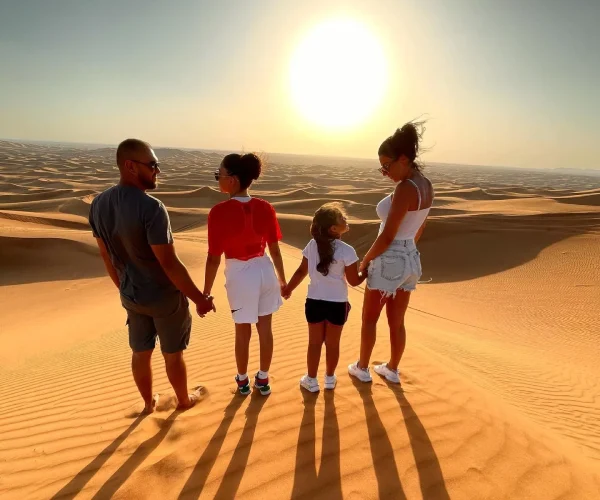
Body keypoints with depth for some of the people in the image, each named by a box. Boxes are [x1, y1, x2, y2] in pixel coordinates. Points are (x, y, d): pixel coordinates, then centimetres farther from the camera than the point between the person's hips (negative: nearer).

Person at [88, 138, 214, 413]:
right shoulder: (151, 208, -29)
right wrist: (200, 298, -16)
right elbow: (170, 263, -27)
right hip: (165, 296, -6)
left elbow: (107, 256, 5)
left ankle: (148, 402, 44)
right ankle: (184, 399, 40)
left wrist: (124, 288, 19)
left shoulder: (98, 204, -5)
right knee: (173, 354, 16)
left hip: (132, 296, 6)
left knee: (140, 352, 22)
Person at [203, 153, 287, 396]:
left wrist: (205, 293, -5)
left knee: (242, 331, 16)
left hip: (240, 275, -3)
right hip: (264, 270, 3)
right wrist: (282, 278, 13)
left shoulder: (219, 212, -19)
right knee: (265, 328, 17)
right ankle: (263, 380, 35)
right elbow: (275, 250, -1)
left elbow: (214, 258, -16)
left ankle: (243, 381, 37)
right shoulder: (266, 208, -7)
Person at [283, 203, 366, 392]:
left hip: (314, 302, 3)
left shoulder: (312, 245, -4)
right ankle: (330, 378, 33)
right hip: (337, 304, -3)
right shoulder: (347, 251, -17)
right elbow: (354, 281, -10)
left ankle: (311, 380, 28)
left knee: (315, 342, 15)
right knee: (332, 343, 15)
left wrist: (288, 289, 17)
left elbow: (301, 272, 2)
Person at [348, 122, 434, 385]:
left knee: (369, 319, 13)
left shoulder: (405, 188, -23)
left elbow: (387, 237, -22)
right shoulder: (425, 185, 4)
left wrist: (365, 261, -8)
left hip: (388, 262, -8)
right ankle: (392, 370, 36)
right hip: (409, 260, 8)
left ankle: (362, 368, 30)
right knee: (396, 322, 20)